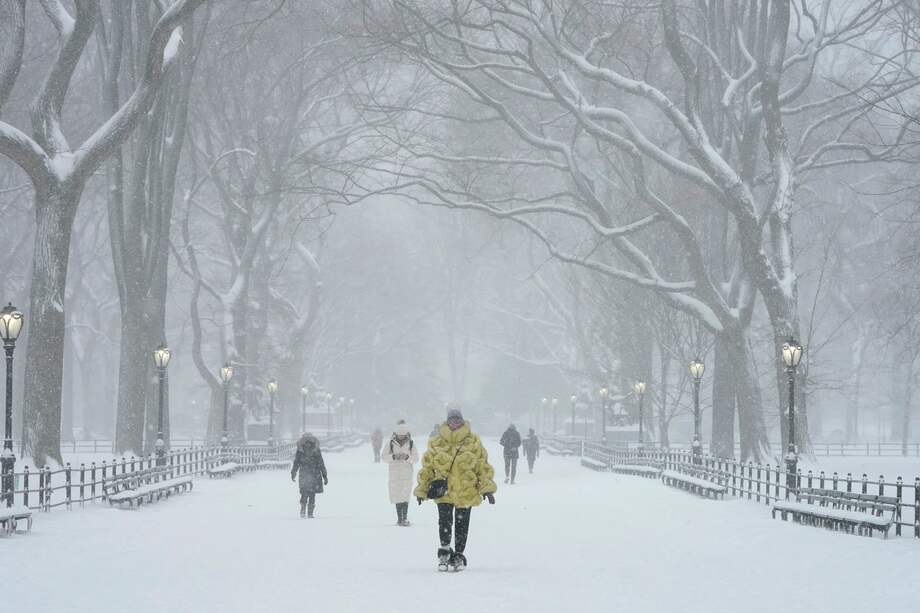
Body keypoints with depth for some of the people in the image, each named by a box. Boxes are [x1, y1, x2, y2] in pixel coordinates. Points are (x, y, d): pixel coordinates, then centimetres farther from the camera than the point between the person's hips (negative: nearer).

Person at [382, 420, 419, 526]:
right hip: (395, 472, 1)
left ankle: (404, 518, -4)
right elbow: (384, 457, 0)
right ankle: (399, 518, 8)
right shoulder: (390, 443, 0)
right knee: (397, 496, 3)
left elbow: (416, 458, 2)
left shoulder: (411, 443, 1)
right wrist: (393, 457, -18)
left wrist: (407, 457, -17)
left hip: (407, 473, -1)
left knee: (406, 496, -8)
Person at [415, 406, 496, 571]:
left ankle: (458, 555, 20)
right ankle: (444, 553, 7)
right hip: (443, 492, 0)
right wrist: (422, 489, 10)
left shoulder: (473, 443, 3)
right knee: (445, 522, -9)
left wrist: (487, 488, -1)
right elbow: (427, 467, 8)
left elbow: (483, 466, 5)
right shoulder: (436, 443, 2)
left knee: (461, 525, 7)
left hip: (466, 493, 1)